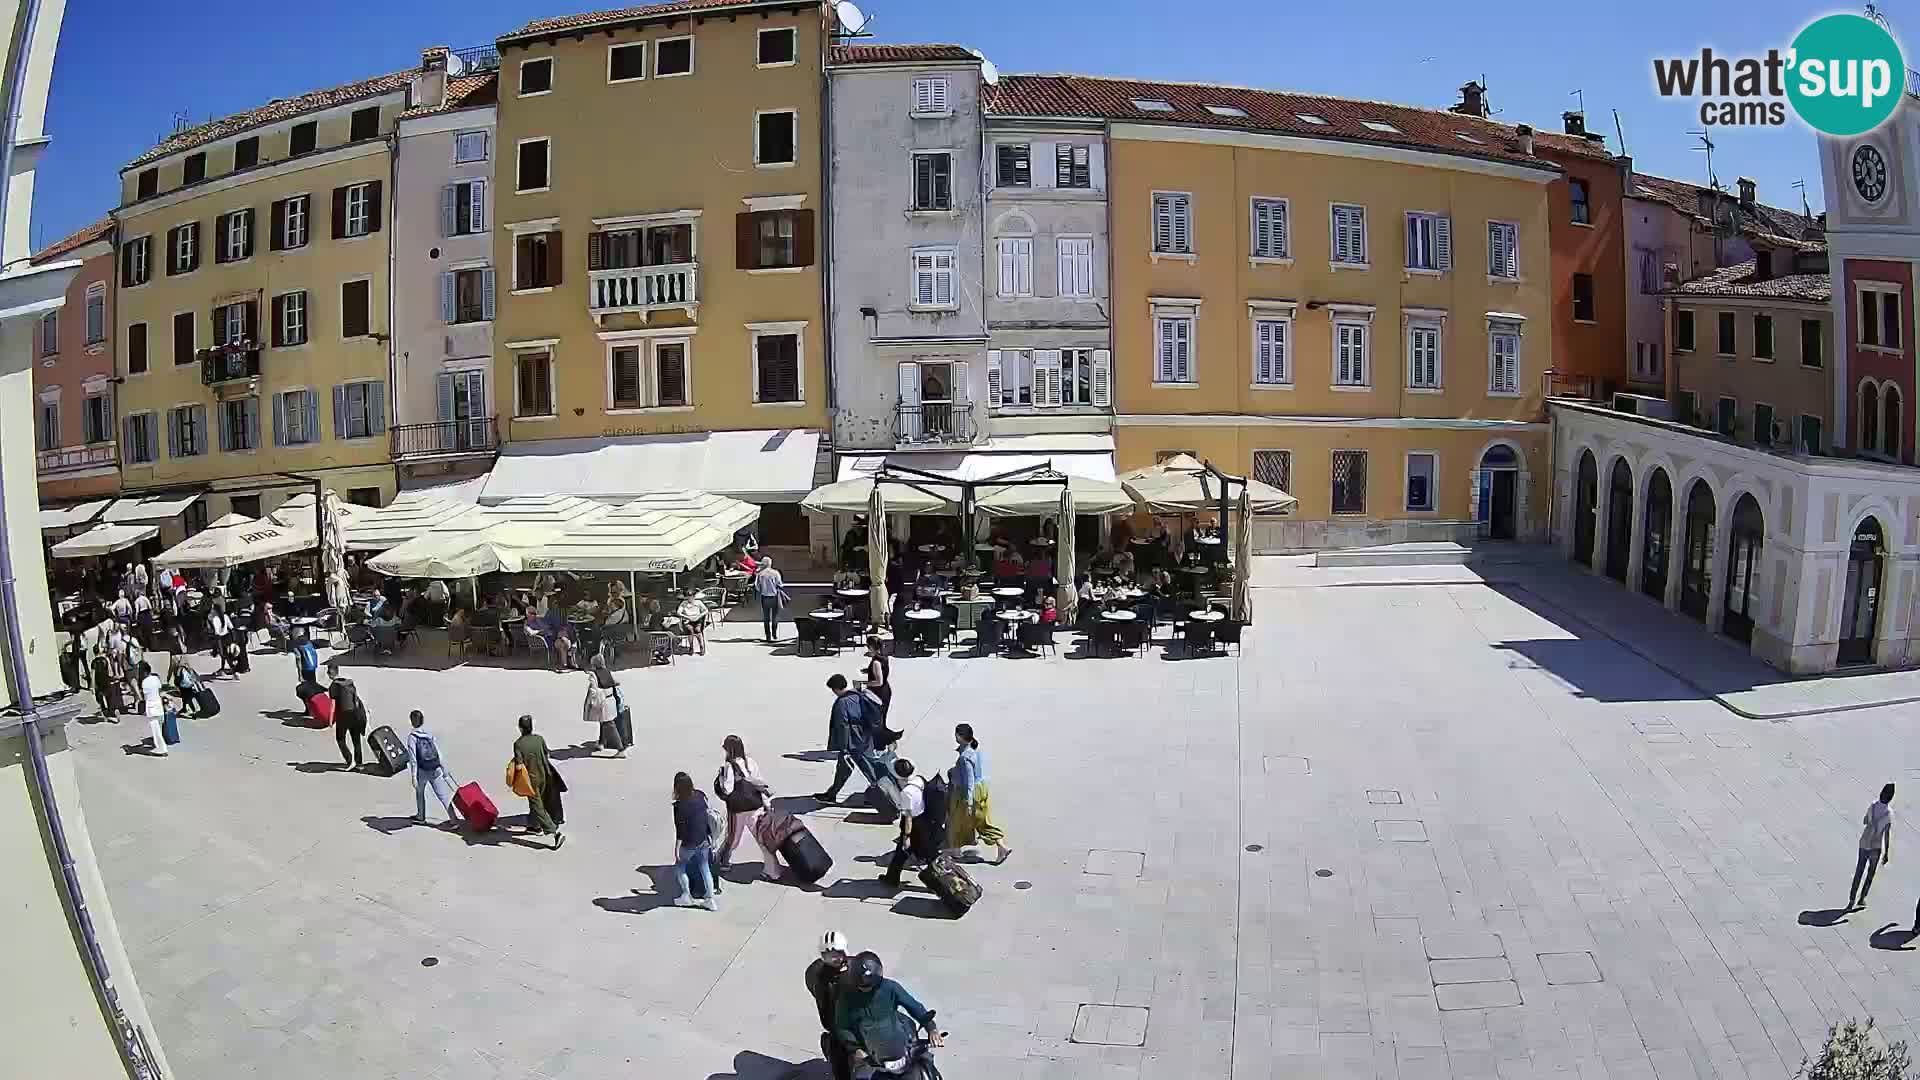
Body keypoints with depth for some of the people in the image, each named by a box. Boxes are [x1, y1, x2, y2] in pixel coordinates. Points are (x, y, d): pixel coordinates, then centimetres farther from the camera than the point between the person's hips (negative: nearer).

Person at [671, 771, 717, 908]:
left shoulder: (679, 806, -22)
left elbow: (680, 830, -19)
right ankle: (711, 899, 19)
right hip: (704, 840, 6)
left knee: (679, 867, 19)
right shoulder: (700, 796, -5)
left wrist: (676, 849, -10)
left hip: (689, 843, -6)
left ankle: (687, 896, 26)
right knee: (705, 868, 17)